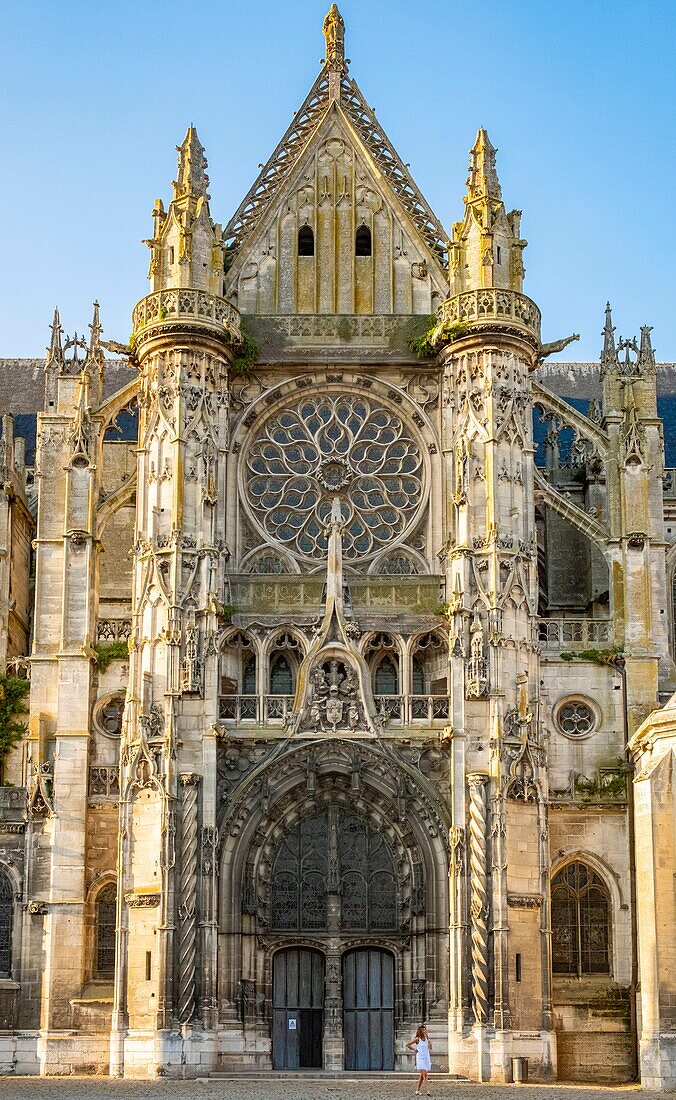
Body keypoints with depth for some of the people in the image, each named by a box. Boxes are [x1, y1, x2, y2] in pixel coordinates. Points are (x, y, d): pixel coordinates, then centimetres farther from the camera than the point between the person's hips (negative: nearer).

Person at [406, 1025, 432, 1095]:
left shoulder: (426, 1038, 10)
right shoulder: (417, 1039, -6)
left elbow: (430, 1047, 1)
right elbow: (407, 1044, -5)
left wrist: (428, 1038, -3)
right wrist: (414, 1050, -3)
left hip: (427, 1058, 6)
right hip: (420, 1059, -6)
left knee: (422, 1076, 11)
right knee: (425, 1075, -17)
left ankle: (417, 1090, 20)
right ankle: (428, 1090, -24)